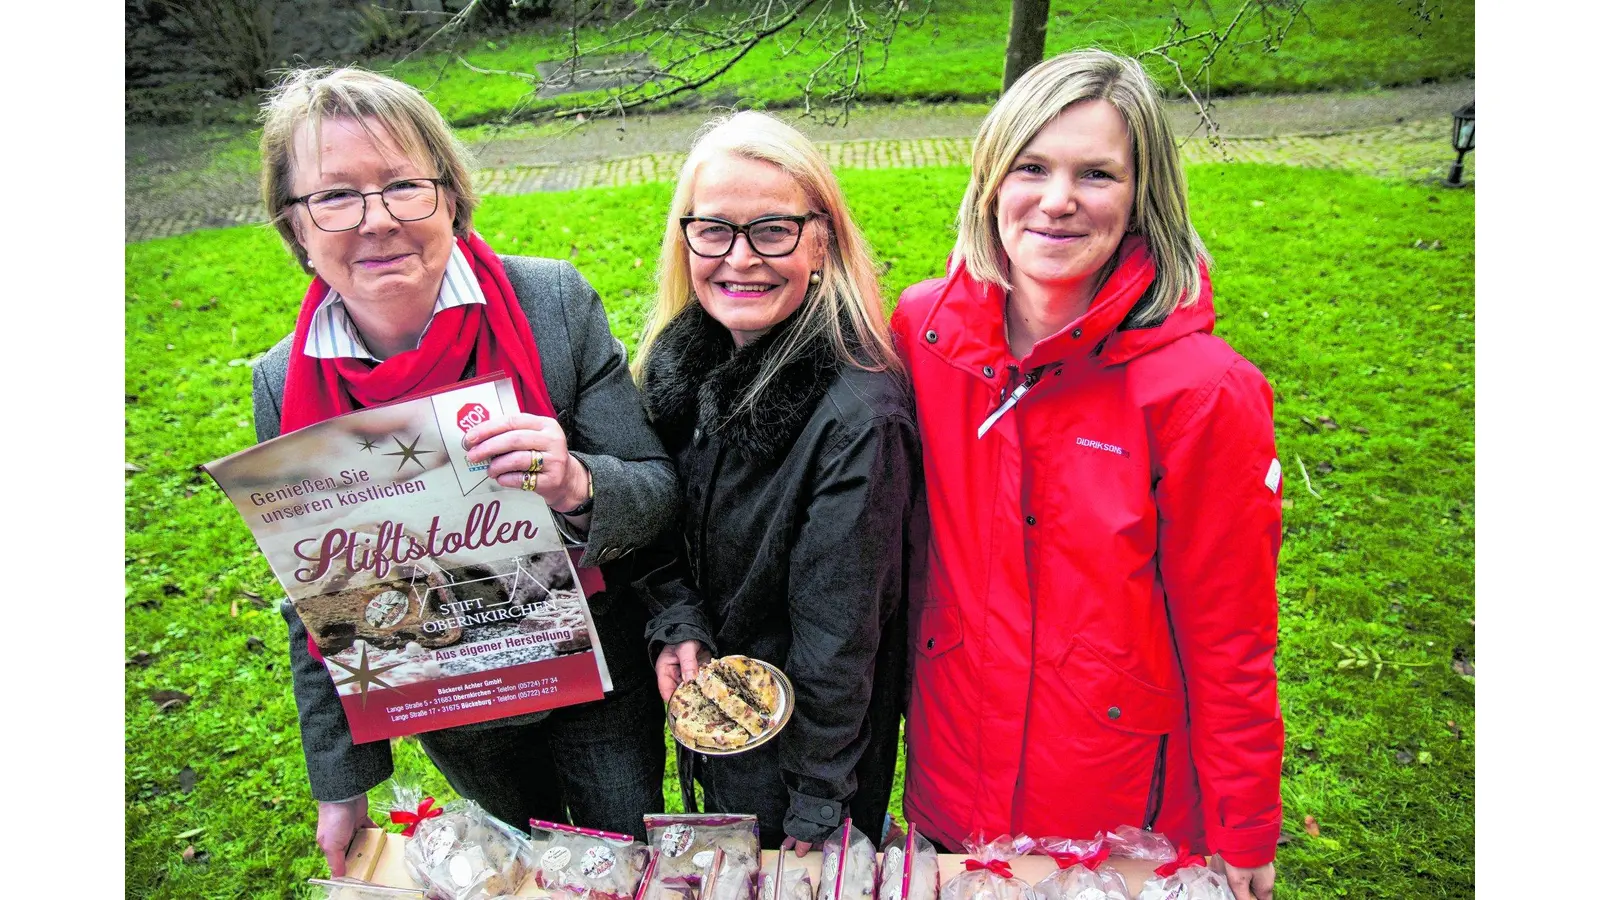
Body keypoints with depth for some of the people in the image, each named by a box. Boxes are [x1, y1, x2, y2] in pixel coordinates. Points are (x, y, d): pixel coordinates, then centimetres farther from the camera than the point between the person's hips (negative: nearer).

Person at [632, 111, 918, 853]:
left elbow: (836, 635, -23)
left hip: (805, 736, -6)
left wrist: (816, 810, -13)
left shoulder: (855, 420, -30)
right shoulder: (679, 359, -9)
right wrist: (676, 624, -13)